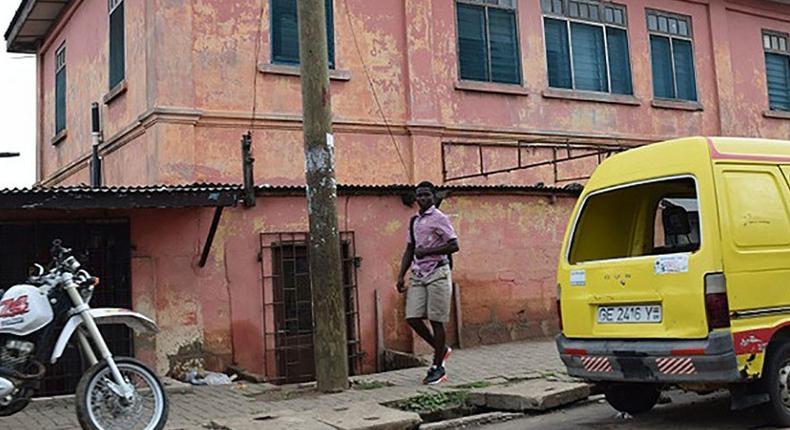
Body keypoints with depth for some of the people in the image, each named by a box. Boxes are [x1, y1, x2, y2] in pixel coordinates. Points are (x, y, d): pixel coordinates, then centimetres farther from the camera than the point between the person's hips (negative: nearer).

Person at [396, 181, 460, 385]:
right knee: (412, 318, -2)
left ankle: (438, 367, 7)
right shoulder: (414, 221, 16)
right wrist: (401, 276, 12)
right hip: (418, 275, 7)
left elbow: (454, 245, -12)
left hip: (437, 273, -7)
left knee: (436, 320, -3)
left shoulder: (439, 218, -5)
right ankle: (441, 349, 20)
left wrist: (427, 251, -14)